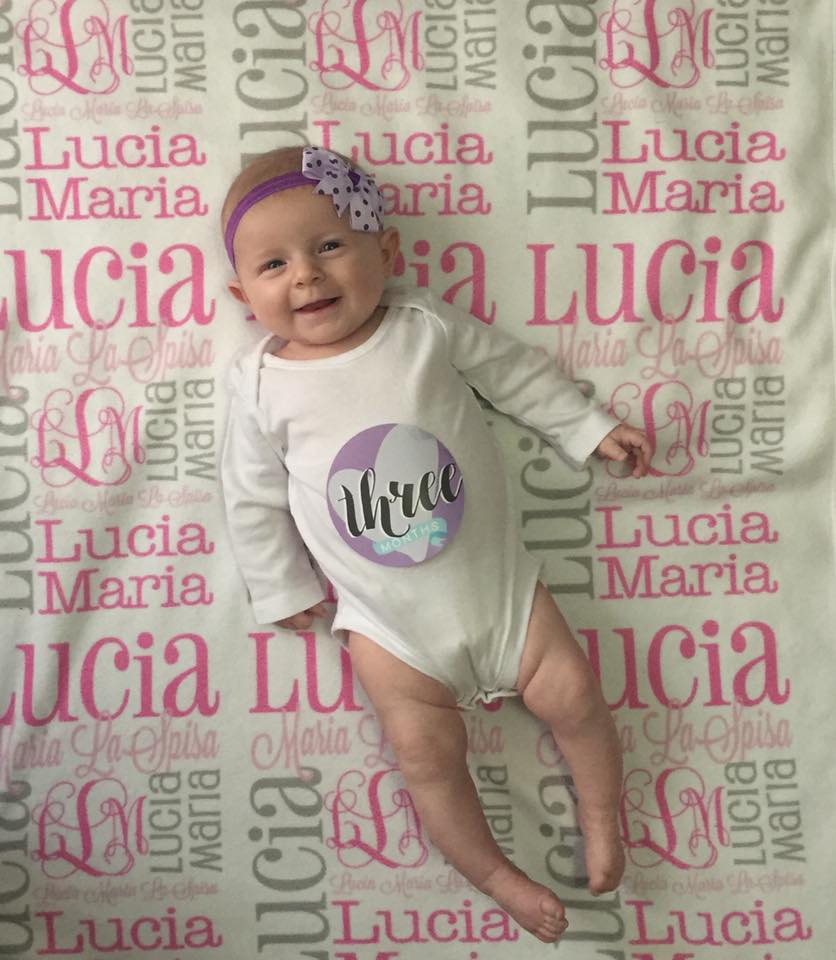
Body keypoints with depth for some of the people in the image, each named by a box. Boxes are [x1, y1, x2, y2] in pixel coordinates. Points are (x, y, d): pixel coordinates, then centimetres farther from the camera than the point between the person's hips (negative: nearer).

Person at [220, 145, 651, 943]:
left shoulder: (428, 327, -8)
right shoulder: (262, 384, -8)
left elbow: (515, 372, 5)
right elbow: (252, 498, 1)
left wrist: (590, 429, 10)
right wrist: (283, 589, 5)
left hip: (495, 577, 1)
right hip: (386, 618, 0)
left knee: (573, 696, 1)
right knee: (426, 753, -4)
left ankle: (600, 814, 29)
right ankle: (492, 872, 21)